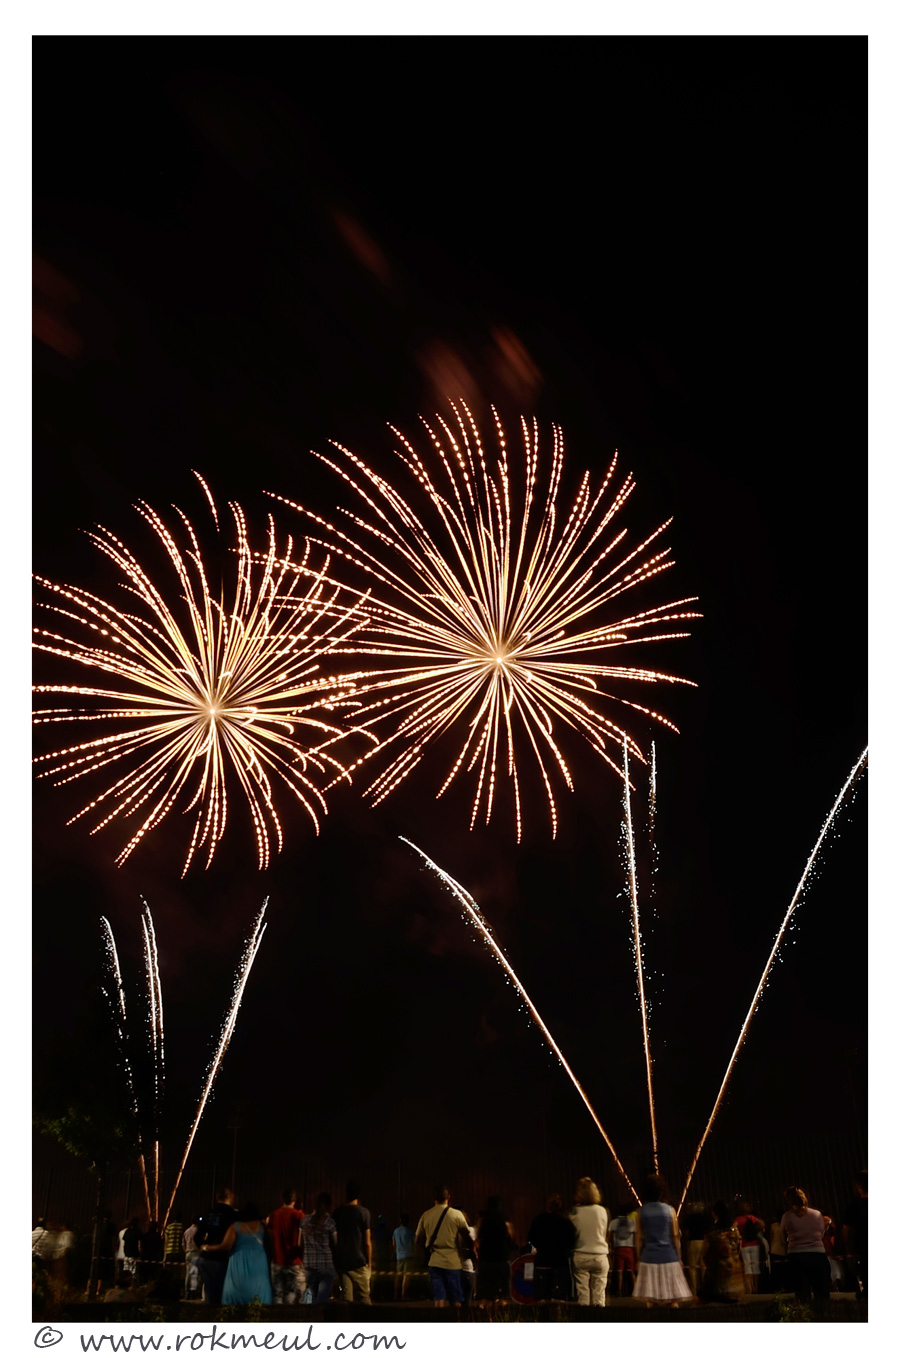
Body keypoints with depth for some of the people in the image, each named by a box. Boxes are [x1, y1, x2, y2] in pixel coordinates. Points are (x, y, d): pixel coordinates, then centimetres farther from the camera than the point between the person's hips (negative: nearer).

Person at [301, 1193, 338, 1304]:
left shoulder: (305, 1220, 6)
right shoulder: (329, 1221, -8)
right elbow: (336, 1244, -5)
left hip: (309, 1266, 5)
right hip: (326, 1265, -5)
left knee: (314, 1298, 16)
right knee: (322, 1299, -5)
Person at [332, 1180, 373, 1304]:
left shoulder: (337, 1212, 4)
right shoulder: (364, 1212, -8)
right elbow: (367, 1242, -7)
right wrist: (369, 1262, 2)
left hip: (341, 1261, 4)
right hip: (359, 1261, -4)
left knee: (346, 1296, 6)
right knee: (364, 1297, 2)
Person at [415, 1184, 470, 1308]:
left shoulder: (425, 1216, 2)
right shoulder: (457, 1214, -6)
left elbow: (418, 1240, 11)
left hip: (434, 1262, 2)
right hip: (453, 1262, -2)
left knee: (439, 1300, 2)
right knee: (456, 1302, 7)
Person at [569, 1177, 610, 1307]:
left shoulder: (574, 1212, -7)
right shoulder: (603, 1211, -3)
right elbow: (606, 1234, 8)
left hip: (580, 1257, -1)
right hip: (600, 1256, 1)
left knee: (582, 1296, 4)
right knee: (599, 1295, 5)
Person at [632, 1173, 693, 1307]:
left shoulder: (641, 1212, 1)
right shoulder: (670, 1210, -1)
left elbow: (639, 1238, 3)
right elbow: (675, 1236, 0)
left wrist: (638, 1259, 11)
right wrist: (679, 1258, 8)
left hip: (648, 1257, 1)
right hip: (669, 1256, -1)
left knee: (650, 1300, 5)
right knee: (672, 1300, 5)